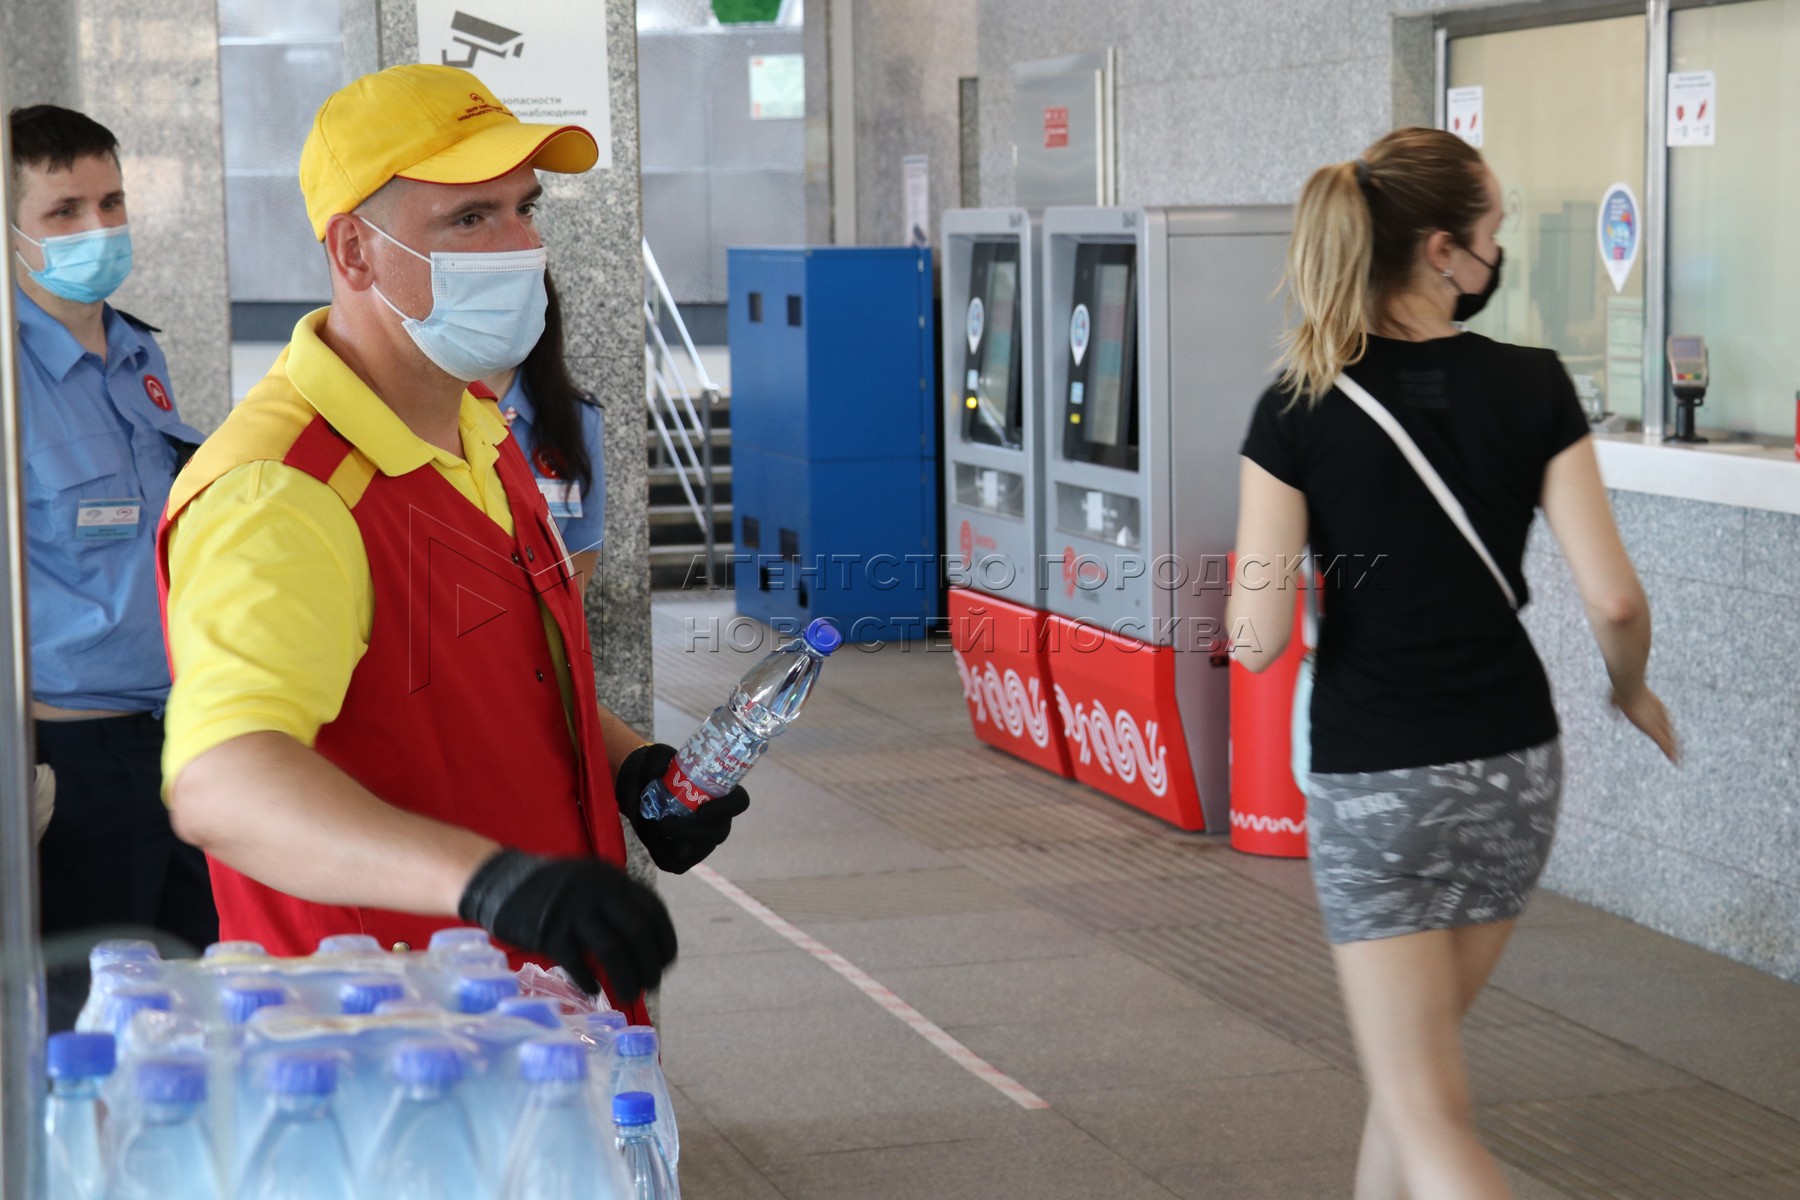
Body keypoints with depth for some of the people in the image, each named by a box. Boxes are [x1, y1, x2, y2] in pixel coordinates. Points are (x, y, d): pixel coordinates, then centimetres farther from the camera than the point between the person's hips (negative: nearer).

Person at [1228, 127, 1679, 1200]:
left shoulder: (1298, 410, -10)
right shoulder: (1534, 388, -6)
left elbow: (1259, 639, -13)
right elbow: (1615, 600, -9)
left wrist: (1270, 576, 9)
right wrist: (1632, 689, 11)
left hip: (1372, 780, -3)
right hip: (1514, 767, 3)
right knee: (1419, 1050, 23)